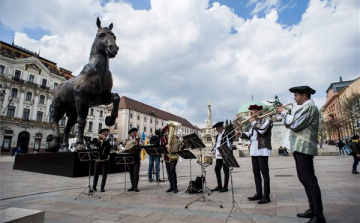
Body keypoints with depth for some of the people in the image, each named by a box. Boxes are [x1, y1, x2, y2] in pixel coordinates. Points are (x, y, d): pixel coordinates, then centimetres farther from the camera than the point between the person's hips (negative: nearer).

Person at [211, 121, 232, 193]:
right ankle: (219, 186, 22)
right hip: (218, 156, 8)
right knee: (217, 169, 10)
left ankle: (225, 187, 10)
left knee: (225, 171, 1)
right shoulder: (218, 135, 16)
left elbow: (229, 145, -17)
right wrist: (213, 151, 5)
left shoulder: (227, 134, -10)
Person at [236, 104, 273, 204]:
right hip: (254, 150, 8)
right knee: (256, 172, 11)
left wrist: (253, 122, -9)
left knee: (264, 173, -4)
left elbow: (262, 130, -21)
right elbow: (249, 135, 19)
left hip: (262, 150, -8)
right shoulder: (254, 122, 20)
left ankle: (266, 196, 2)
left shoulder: (266, 119, -4)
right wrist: (241, 134, 2)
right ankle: (259, 194, 21)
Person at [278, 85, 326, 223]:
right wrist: (285, 114, 9)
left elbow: (294, 125, -19)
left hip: (303, 148, -11)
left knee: (310, 181, -7)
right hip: (300, 148, 11)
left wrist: (284, 113, -6)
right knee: (304, 180, 15)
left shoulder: (309, 106, -12)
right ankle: (313, 209, 25)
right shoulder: (306, 107, 21)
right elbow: (294, 124, 20)